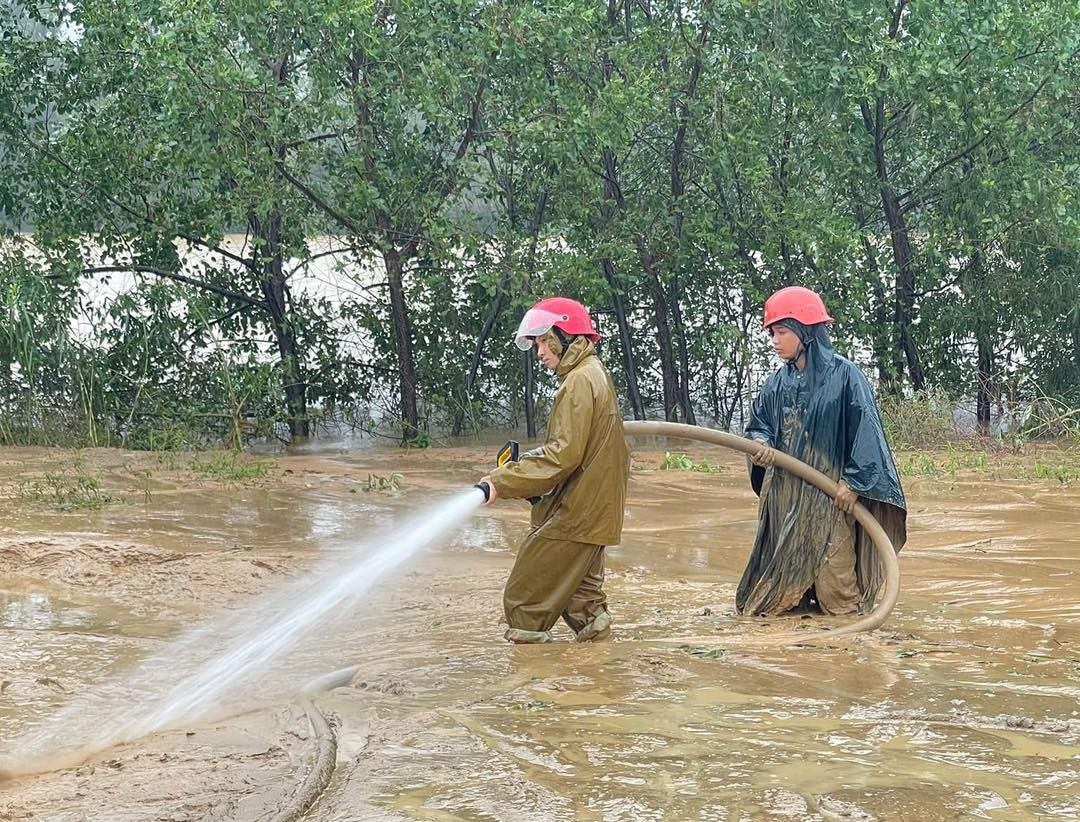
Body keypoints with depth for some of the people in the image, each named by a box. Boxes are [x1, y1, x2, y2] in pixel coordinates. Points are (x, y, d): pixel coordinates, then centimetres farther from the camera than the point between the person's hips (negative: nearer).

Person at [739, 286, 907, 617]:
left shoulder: (843, 374, -7)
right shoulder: (779, 382, 10)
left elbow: (865, 429, -8)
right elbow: (759, 423, 16)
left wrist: (853, 481, -13)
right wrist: (760, 443, -8)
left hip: (829, 490, -6)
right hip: (784, 490, 6)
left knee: (833, 566, -5)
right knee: (783, 565, 7)